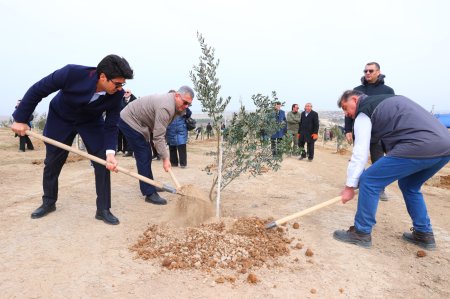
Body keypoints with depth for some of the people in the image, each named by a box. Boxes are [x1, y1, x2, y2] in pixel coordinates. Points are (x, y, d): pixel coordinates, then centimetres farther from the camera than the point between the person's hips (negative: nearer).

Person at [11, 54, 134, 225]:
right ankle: (48, 203, 33)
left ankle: (103, 210, 1)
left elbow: (111, 125, -20)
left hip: (92, 122, 1)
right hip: (60, 119, -1)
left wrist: (110, 152, -35)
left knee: (103, 162, -11)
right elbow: (37, 91, -23)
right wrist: (20, 119, -17)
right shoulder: (72, 73, -37)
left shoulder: (116, 94, -29)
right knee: (52, 163, 9)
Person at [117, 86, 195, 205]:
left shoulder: (173, 104, 1)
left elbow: (160, 131, 7)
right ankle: (150, 194, -7)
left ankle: (150, 186, 27)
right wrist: (165, 158, -27)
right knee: (144, 157, -11)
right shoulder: (166, 107, -30)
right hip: (129, 121, -10)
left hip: (135, 121, 10)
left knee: (146, 156, 15)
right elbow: (158, 136, -30)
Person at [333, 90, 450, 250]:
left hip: (420, 147, -9)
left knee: (369, 181, 0)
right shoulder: (387, 100, 29)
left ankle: (361, 233, 8)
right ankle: (424, 234, 33)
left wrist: (350, 186, 3)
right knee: (409, 187, 29)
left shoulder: (364, 113, 3)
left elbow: (360, 154, -2)